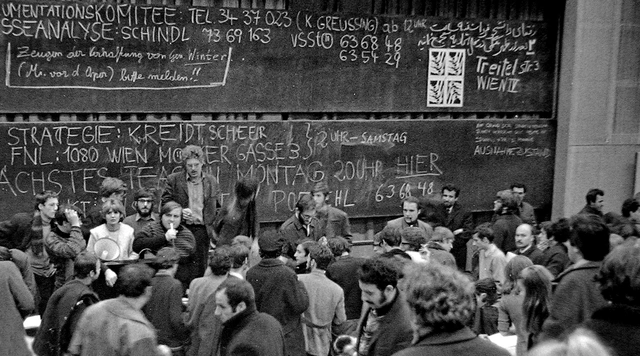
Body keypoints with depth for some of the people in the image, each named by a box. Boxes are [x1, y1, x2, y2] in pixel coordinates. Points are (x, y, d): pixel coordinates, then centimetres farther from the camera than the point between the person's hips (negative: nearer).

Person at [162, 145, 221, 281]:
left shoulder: (211, 181, 10)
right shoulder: (173, 180, 2)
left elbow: (216, 208, 15)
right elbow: (164, 204, 4)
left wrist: (214, 228, 3)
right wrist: (179, 212, -13)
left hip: (202, 230, 2)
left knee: (200, 269, 0)